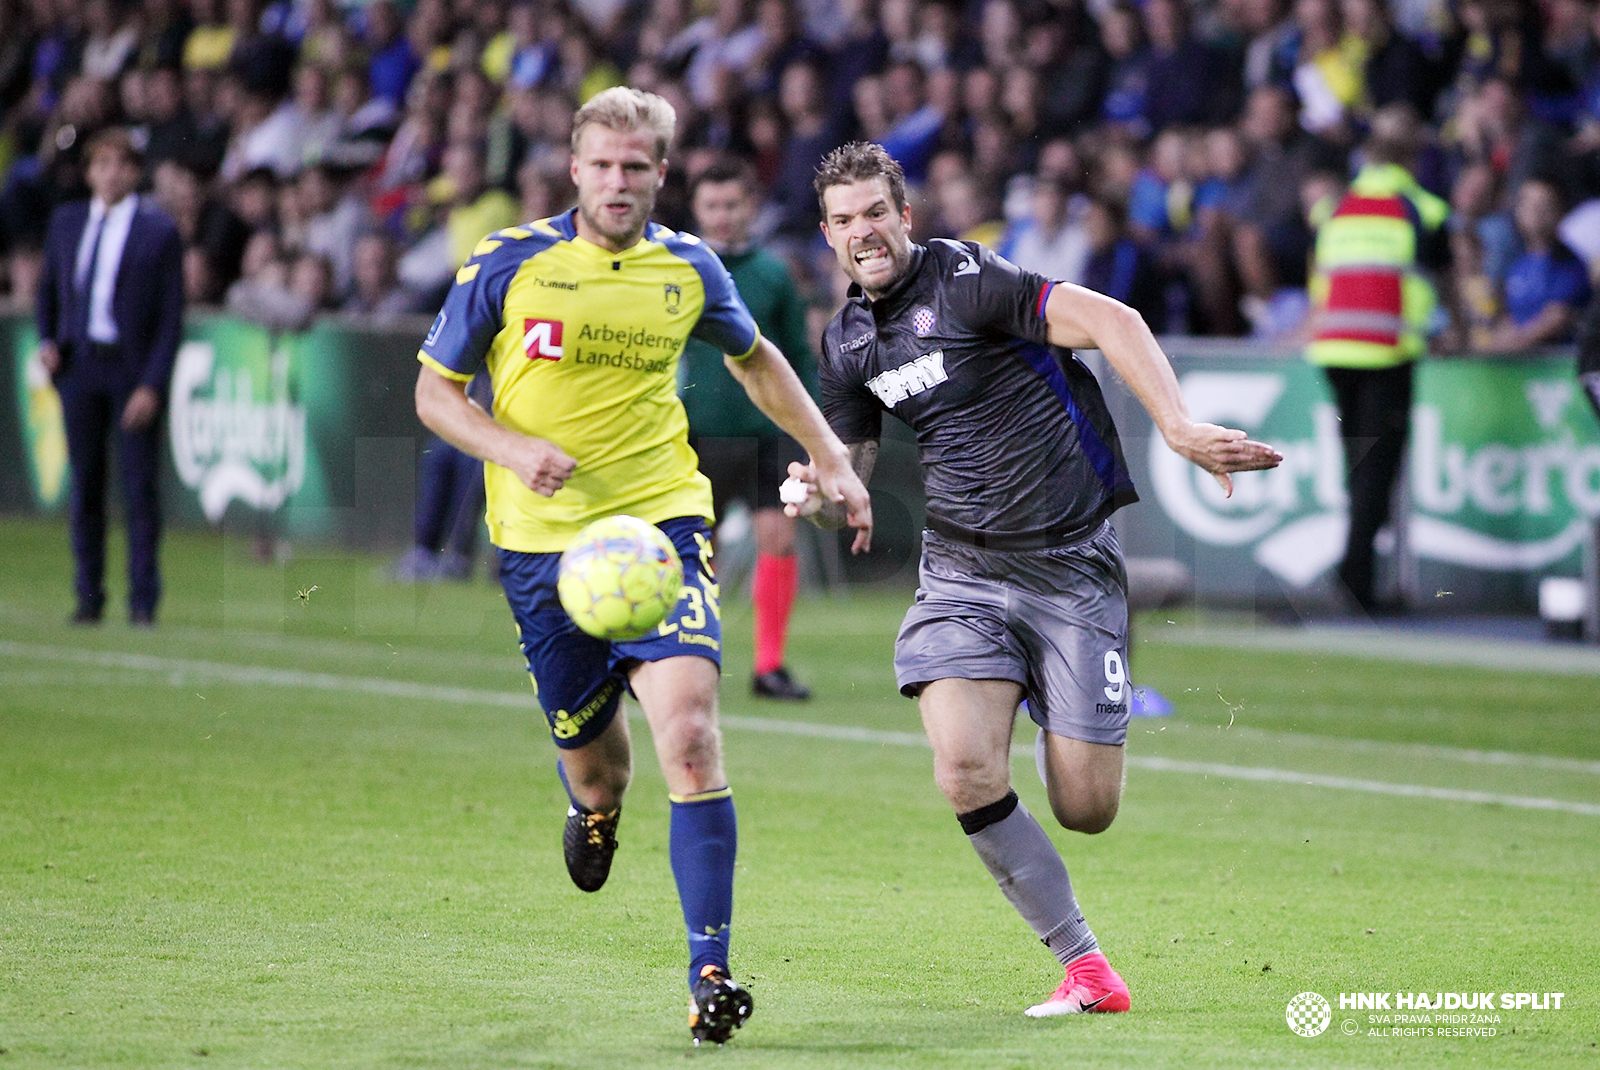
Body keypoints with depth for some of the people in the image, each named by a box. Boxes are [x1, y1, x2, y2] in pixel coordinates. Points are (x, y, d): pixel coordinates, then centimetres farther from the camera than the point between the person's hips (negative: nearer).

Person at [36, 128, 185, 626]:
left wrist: (152, 384, -13)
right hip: (79, 363, 4)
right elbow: (49, 290, 21)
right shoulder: (66, 221, 10)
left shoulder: (159, 230, -4)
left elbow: (171, 316, -5)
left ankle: (143, 601, 2)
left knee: (139, 487, -4)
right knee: (84, 486, 6)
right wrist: (47, 341, 2)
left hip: (132, 367, -4)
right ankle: (89, 597, 14)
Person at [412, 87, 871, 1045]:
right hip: (544, 537, 0)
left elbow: (756, 360, 23)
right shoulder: (509, 265, -4)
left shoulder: (688, 269, 4)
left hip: (661, 523, 0)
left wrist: (831, 458, 17)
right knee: (588, 747, 8)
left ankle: (710, 971, -17)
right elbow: (435, 391, 3)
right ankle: (596, 809, 51)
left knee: (690, 733, -19)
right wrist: (513, 449, -16)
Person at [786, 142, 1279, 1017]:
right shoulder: (846, 343, 10)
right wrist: (818, 498, -7)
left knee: (1086, 810, -5)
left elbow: (1110, 320, -21)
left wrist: (1178, 427, -34)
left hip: (1071, 562, -4)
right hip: (962, 570, 5)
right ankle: (1084, 966, -5)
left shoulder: (964, 278, -11)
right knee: (966, 774, -20)